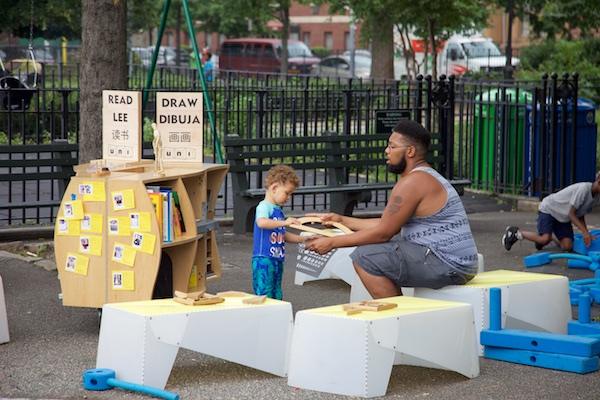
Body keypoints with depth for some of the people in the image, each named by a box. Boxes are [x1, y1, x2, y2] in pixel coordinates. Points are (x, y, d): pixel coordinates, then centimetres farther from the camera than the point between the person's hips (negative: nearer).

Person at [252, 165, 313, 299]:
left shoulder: (278, 210, 18)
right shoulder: (264, 206, -10)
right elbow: (261, 222, -32)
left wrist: (303, 239, 19)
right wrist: (284, 222, -34)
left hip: (277, 261, 10)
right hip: (264, 260, -10)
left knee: (277, 297, 11)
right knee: (265, 297, -11)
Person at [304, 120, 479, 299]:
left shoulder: (412, 183, -15)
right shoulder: (427, 177, 18)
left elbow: (383, 232, -15)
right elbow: (388, 225, 19)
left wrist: (332, 243, -8)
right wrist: (342, 220, 21)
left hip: (447, 264, -11)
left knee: (364, 257, -13)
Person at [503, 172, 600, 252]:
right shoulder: (583, 189, -30)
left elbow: (581, 216, 4)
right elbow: (571, 214, -28)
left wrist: (587, 235, -9)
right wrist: (585, 232, -34)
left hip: (563, 218, 8)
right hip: (548, 209, -8)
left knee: (567, 247, -8)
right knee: (545, 239, -27)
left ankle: (552, 236, 25)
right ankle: (515, 232, -4)